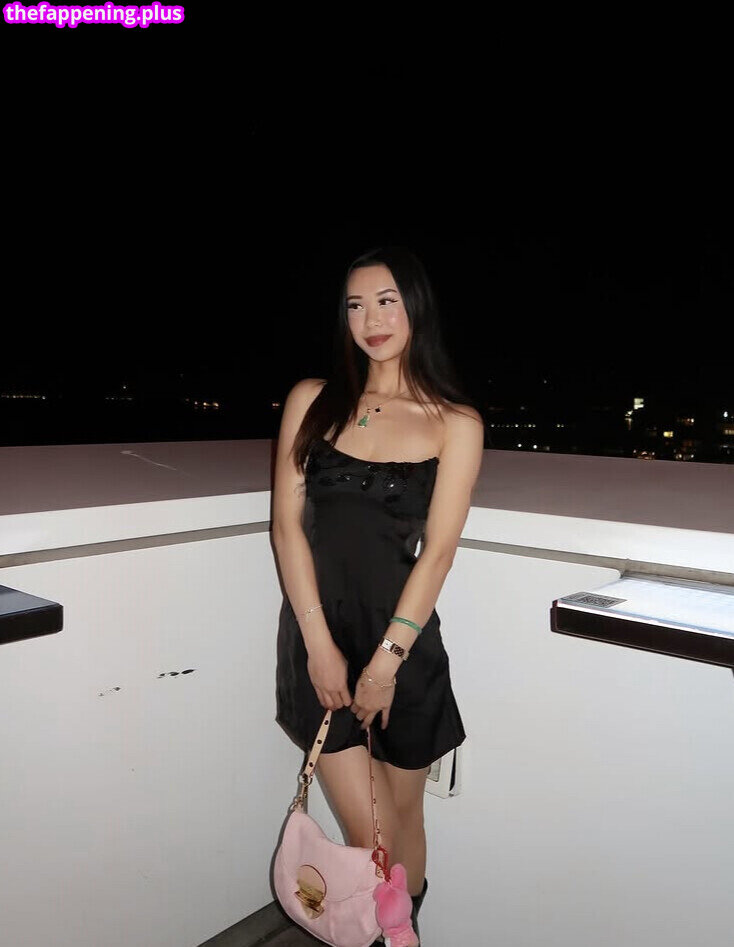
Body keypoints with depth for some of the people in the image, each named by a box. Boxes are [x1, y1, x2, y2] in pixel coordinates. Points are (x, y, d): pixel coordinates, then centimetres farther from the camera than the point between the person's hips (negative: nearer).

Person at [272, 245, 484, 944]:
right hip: (317, 632, 1)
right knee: (368, 834, 1)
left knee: (402, 813, 15)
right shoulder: (311, 401, 3)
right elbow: (287, 523, -2)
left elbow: (438, 550, -6)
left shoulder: (455, 423, -1)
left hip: (402, 633, 0)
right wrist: (320, 644, -8)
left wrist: (386, 659, -9)